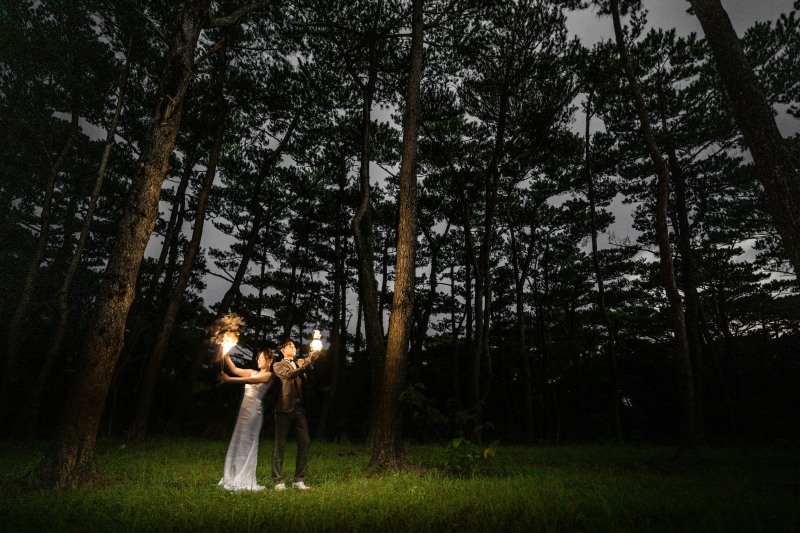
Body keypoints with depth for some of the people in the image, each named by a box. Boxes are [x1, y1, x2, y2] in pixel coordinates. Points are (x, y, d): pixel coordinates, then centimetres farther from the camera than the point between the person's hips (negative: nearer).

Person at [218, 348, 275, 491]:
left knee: (247, 443, -4)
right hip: (245, 408, 7)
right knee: (239, 442, 7)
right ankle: (237, 479, 15)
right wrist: (225, 356, -2)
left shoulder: (268, 375, -4)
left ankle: (245, 481, 3)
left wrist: (228, 379, -27)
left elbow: (250, 380, -19)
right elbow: (234, 369, 10)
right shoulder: (253, 372, 18)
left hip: (254, 409, -7)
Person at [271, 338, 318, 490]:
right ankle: (278, 480, 9)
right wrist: (306, 367, -27)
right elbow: (288, 374, -14)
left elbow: (310, 360, 0)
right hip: (285, 409, -4)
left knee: (304, 443, 1)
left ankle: (299, 479, 9)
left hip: (300, 409, 4)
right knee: (280, 444, 0)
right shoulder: (278, 365, 5)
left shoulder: (301, 362, 21)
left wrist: (314, 354, -20)